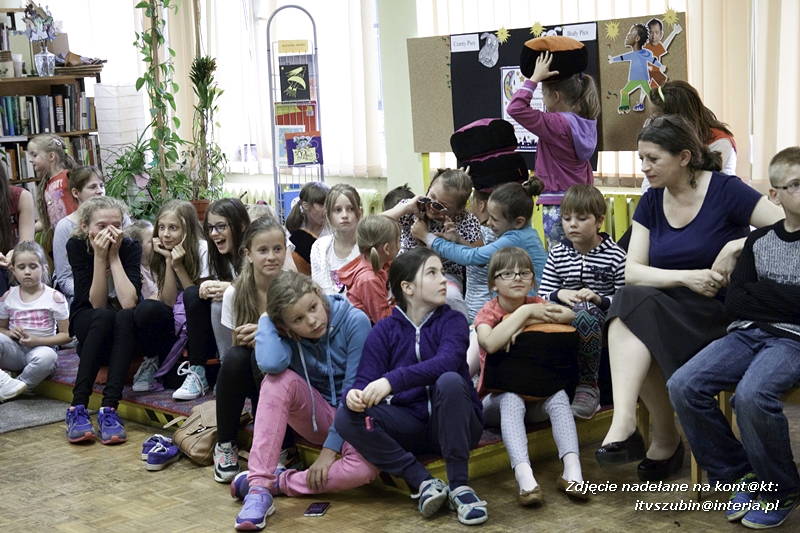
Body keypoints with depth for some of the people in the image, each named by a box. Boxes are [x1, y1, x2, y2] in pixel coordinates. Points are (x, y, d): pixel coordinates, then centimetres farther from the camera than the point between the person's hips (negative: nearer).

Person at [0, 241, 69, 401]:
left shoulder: (55, 297, -3)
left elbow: (66, 335, -3)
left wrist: (37, 340, -15)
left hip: (40, 347, -2)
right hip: (14, 350, 3)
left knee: (47, 356, -37)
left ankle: (19, 385, -16)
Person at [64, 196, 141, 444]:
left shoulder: (130, 247, -17)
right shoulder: (76, 246, -17)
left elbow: (129, 302, -29)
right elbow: (97, 305, -21)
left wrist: (114, 255, -28)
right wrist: (100, 257, -30)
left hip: (124, 327, 1)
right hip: (88, 323, -1)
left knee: (126, 317, -35)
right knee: (104, 316, -35)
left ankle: (109, 408, -39)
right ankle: (78, 407, -37)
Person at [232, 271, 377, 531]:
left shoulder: (355, 322, -18)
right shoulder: (284, 332, -9)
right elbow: (271, 364, -33)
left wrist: (331, 448, -21)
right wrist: (266, 317, -16)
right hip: (316, 415, 3)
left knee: (364, 467, -38)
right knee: (280, 380, -30)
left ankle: (274, 483, -20)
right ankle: (258, 486, -30)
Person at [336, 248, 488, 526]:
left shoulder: (452, 321, -4)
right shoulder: (384, 331, 3)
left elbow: (446, 362, -26)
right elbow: (366, 380, -8)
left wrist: (392, 381, -39)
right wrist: (353, 394, -34)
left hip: (453, 424, -2)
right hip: (410, 427, 2)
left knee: (450, 381, -32)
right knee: (347, 417, -20)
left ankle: (459, 485, -25)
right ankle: (424, 482, -22)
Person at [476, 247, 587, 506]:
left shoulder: (535, 303, 6)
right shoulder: (488, 312, -4)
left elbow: (569, 315, -16)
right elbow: (491, 343, -29)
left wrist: (526, 323, -22)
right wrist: (524, 312, -23)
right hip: (497, 395, -3)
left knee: (558, 395, -27)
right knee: (512, 399, -35)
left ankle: (572, 470, -38)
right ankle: (524, 476, -51)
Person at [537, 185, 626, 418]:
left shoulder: (615, 256, -1)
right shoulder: (556, 254, 11)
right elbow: (543, 295, 7)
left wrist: (600, 300, -22)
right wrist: (559, 295, -15)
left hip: (602, 321, -3)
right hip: (565, 317, 3)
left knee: (583, 314, -38)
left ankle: (588, 384, -22)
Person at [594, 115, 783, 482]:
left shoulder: (726, 191, -6)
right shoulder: (651, 202, 7)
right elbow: (632, 271, -2)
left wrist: (737, 246, -20)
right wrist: (686, 277, -17)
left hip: (723, 313, -4)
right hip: (670, 307, 5)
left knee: (637, 311, -29)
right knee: (629, 300, -29)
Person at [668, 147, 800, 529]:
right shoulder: (759, 240, 14)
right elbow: (733, 304, 6)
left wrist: (759, 292, -5)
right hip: (746, 334, 5)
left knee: (752, 394, -34)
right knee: (683, 385, -19)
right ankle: (739, 475, -1)